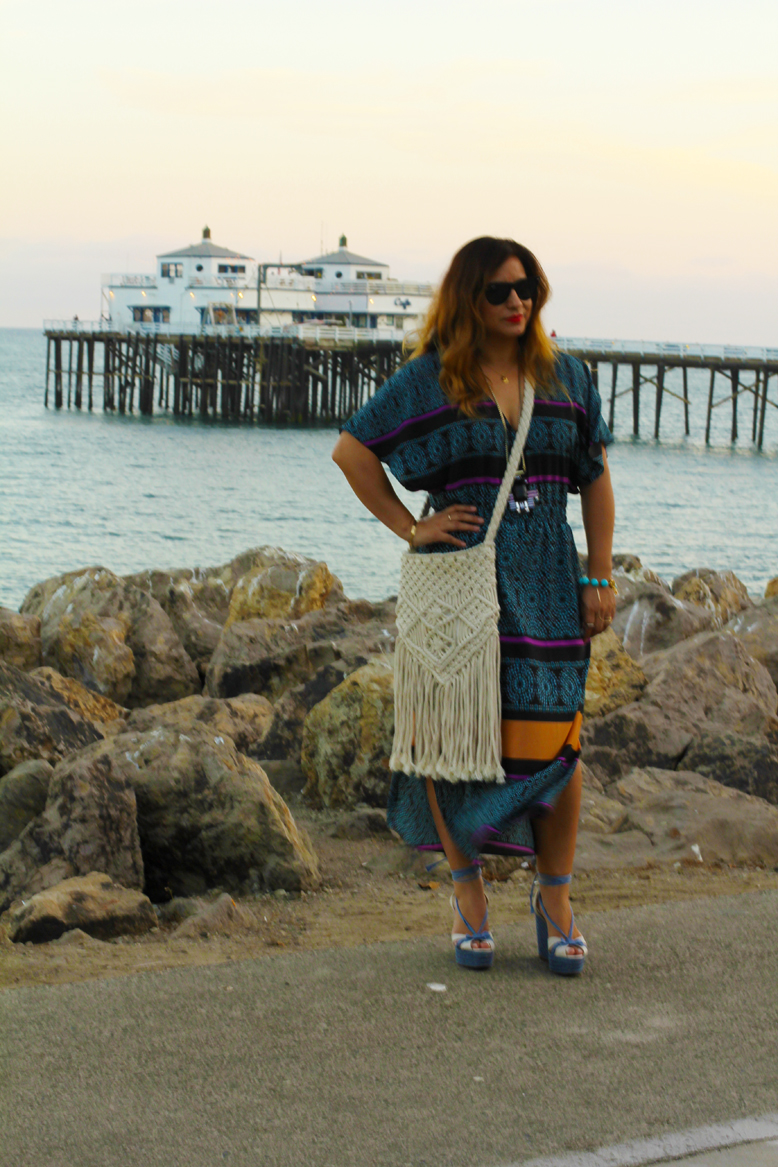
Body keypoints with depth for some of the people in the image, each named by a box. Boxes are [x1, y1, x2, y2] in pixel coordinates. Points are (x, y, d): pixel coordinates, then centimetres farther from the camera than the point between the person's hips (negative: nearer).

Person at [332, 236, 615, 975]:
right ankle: (467, 892, 17)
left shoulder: (565, 379, 9)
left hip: (544, 583, 2)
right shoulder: (428, 381, 0)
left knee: (552, 740, -2)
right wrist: (409, 529, -1)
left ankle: (555, 898, 12)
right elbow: (351, 450, 5)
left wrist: (601, 577, 5)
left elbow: (596, 478, 11)